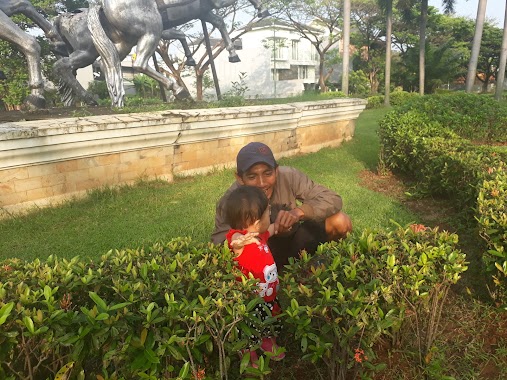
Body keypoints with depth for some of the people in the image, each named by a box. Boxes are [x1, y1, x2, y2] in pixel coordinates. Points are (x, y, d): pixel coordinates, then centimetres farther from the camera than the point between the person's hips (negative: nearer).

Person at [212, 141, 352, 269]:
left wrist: (299, 211, -41)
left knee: (340, 221, -20)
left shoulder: (288, 177, -23)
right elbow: (219, 240, -22)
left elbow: (332, 199, -22)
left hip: (293, 240, 2)